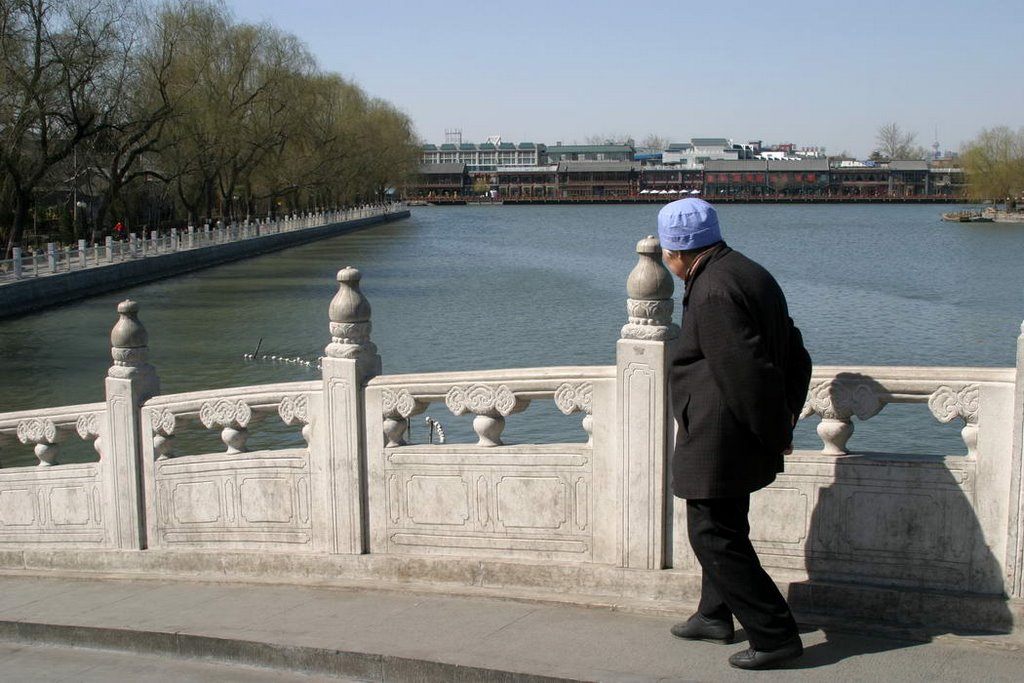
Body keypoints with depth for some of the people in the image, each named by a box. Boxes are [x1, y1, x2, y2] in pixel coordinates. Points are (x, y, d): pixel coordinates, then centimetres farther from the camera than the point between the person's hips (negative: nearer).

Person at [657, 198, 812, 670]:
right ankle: (715, 615, 38)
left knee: (715, 536, -2)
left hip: (717, 440, -11)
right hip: (740, 443, 11)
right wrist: (785, 418, 13)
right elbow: (796, 356, 16)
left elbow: (749, 373, -26)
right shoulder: (747, 273, 12)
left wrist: (774, 432, -14)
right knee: (721, 527, 23)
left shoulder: (712, 293, -22)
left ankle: (775, 635, 3)